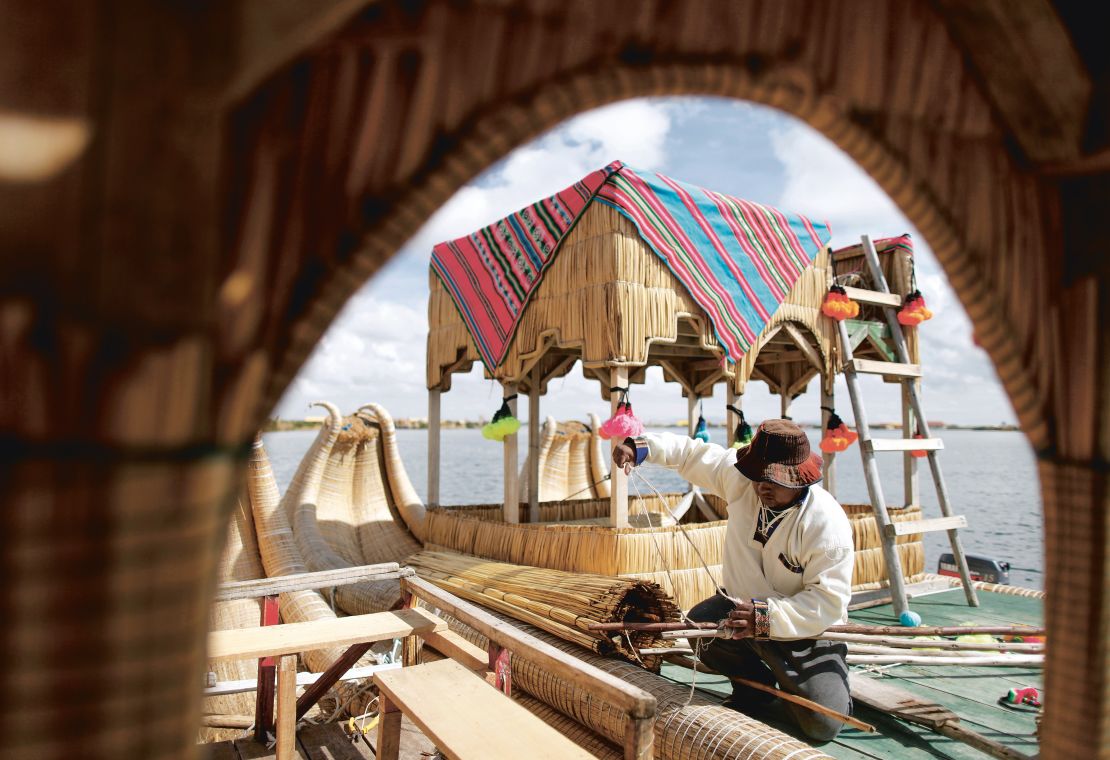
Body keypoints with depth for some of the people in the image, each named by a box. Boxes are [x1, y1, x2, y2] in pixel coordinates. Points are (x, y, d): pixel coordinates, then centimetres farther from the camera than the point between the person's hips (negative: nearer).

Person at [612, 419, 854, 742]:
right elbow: (693, 453, -5)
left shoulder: (827, 523, -28)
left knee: (822, 724, -16)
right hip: (745, 603, 5)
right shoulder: (741, 479, -15)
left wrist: (768, 616, -40)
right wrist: (643, 447, -19)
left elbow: (829, 601, -29)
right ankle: (755, 684, 10)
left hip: (805, 629, -4)